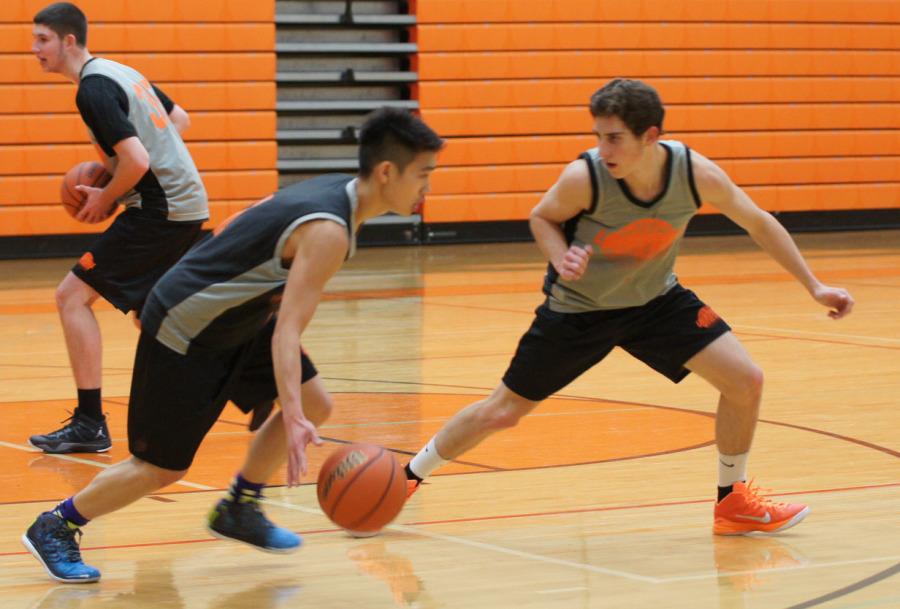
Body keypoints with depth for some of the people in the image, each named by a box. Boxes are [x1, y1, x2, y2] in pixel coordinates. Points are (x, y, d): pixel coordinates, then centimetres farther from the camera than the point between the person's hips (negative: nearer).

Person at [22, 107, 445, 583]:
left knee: (315, 405, 4)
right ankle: (54, 528, 17)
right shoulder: (328, 231, -29)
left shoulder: (333, 189, 0)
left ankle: (239, 510, 20)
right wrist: (291, 419, -44)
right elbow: (287, 332, -36)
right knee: (162, 468, -1)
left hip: (232, 322, 9)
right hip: (184, 335, -9)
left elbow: (236, 227, 13)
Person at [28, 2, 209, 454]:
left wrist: (105, 198, -8)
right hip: (187, 203, 10)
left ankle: (90, 424, -10)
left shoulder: (93, 90, -16)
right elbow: (180, 120, 26)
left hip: (159, 209, -10)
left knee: (73, 296, -8)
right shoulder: (122, 73, 15)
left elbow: (136, 161, -24)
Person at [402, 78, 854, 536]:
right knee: (503, 411, 3)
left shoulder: (696, 174, -25)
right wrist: (563, 263, -30)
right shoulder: (584, 177, -31)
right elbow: (541, 217, -9)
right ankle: (409, 478, 26)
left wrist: (814, 286, -5)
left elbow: (758, 224, -7)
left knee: (746, 382, -9)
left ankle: (733, 502, 12)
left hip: (656, 300, 3)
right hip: (578, 308, -2)